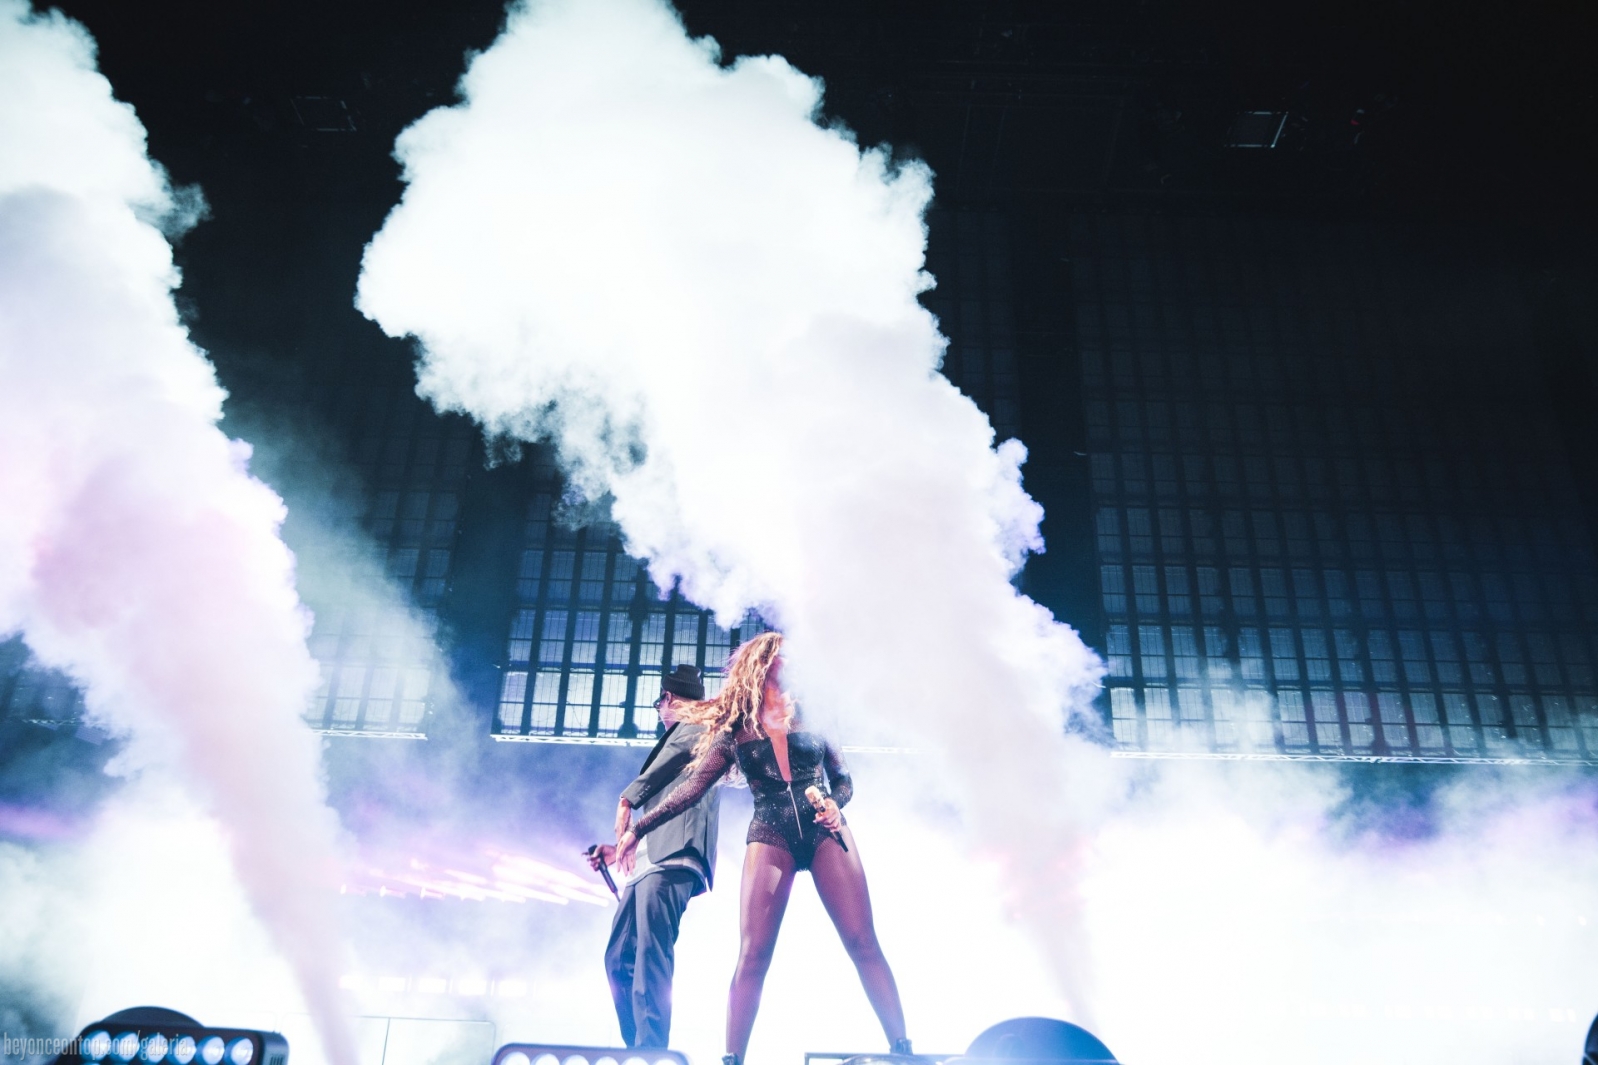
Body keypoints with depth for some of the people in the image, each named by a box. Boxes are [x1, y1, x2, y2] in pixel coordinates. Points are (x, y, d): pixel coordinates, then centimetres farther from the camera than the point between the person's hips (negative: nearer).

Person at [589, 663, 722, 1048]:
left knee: (650, 955, -19)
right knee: (619, 958, 7)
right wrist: (621, 849, 32)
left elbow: (673, 756, -14)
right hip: (651, 861, 11)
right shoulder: (690, 733, 34)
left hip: (671, 859, -11)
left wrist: (627, 799, -7)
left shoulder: (696, 725, 7)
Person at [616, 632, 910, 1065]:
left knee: (863, 943, -7)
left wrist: (835, 804, -4)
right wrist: (637, 829, 1)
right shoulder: (735, 730, 10)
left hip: (824, 831, 1)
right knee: (753, 955, -11)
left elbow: (843, 778, 19)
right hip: (770, 835, -1)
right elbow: (692, 787, 7)